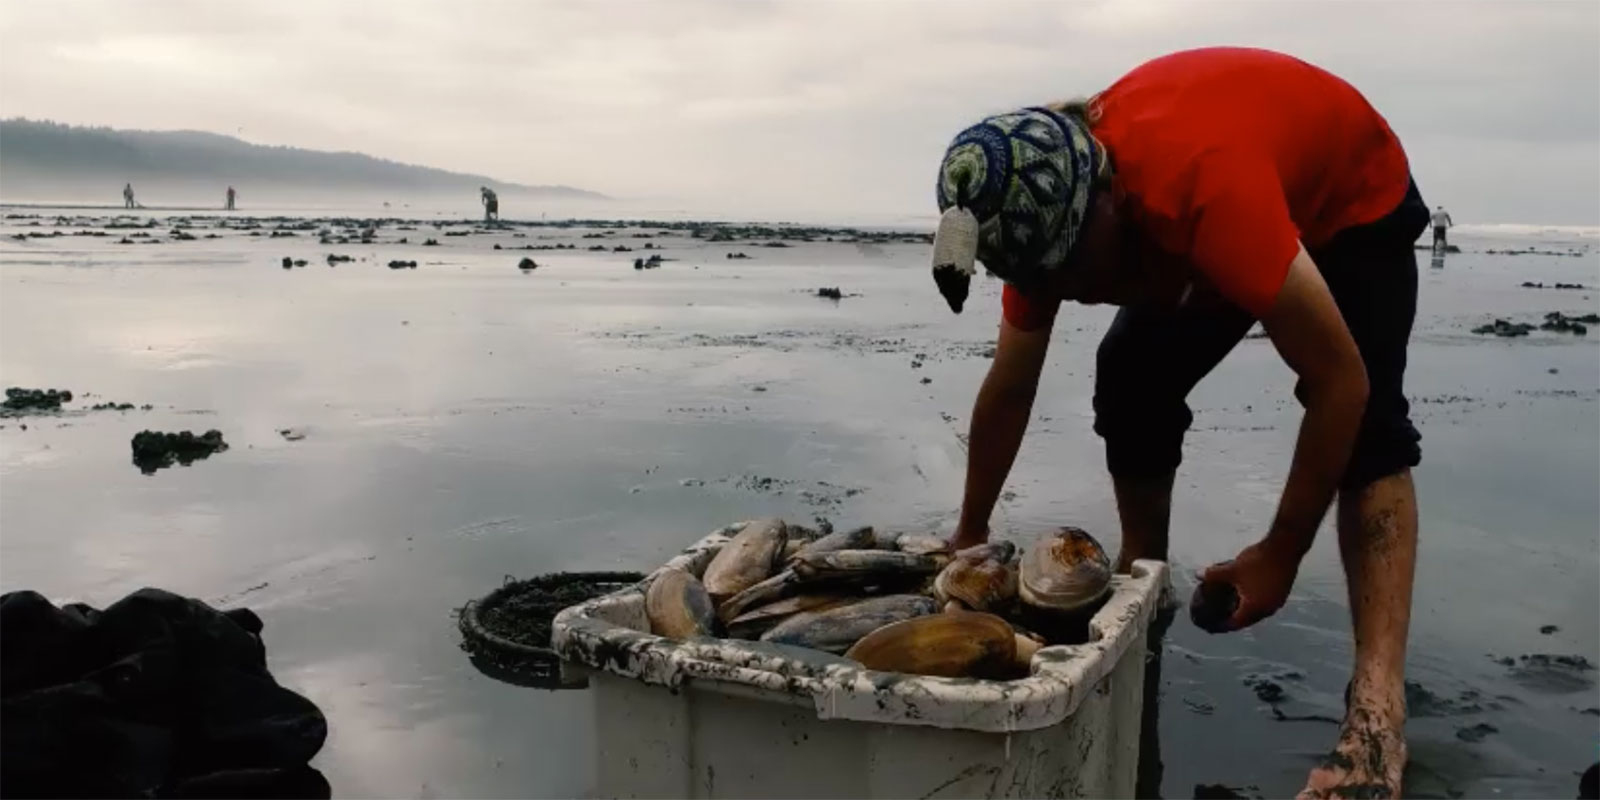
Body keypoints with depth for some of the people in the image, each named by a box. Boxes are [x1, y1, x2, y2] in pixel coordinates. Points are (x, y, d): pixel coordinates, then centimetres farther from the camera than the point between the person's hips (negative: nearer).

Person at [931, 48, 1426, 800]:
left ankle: (1377, 710, -32)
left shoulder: (1208, 185, -46)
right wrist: (970, 535, -4)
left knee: (1368, 414, -26)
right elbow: (1007, 393, -11)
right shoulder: (1041, 210, -24)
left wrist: (1281, 554, -33)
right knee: (1131, 382, -8)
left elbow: (1340, 380, -41)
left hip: (1354, 203, -6)